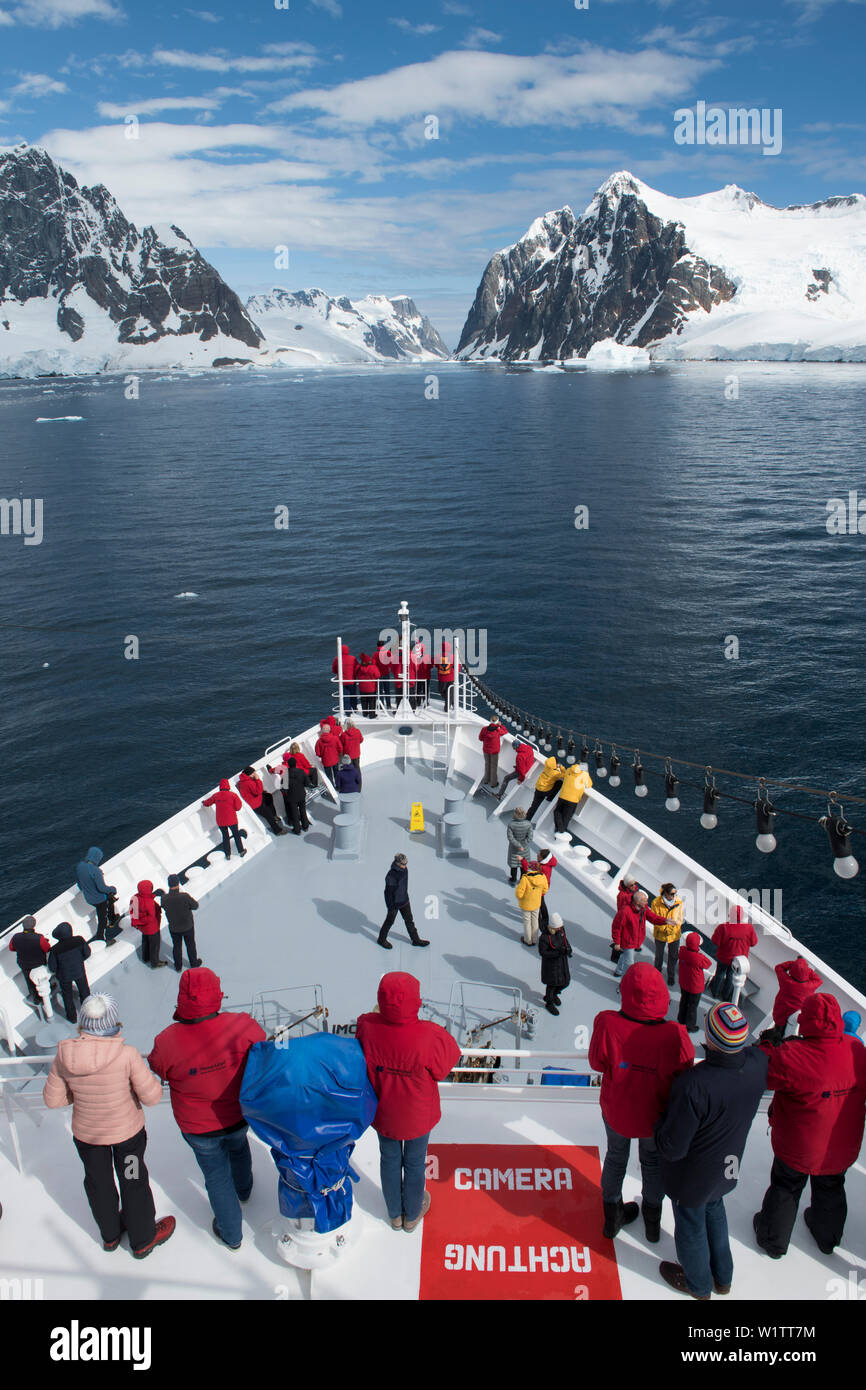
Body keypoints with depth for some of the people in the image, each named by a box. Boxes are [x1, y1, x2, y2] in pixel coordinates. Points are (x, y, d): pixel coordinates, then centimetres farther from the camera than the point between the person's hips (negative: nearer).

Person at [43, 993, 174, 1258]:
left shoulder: (63, 1058, -20)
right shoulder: (127, 1055, -30)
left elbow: (52, 1100, -8)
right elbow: (152, 1096, -24)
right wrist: (148, 1074, -6)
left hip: (84, 1133, 3)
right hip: (127, 1131, -3)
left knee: (98, 1183, 27)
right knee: (133, 1183, 21)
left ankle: (110, 1234, 50)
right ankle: (142, 1239, 40)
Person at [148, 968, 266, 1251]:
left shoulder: (168, 1041, -32)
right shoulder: (241, 1025, -30)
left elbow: (157, 1068, -8)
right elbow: (262, 1048, -8)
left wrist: (181, 1022, -3)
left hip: (198, 1127, -2)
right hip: (240, 1115, 2)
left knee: (216, 1176, 23)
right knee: (238, 1146, 35)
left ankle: (231, 1234, 43)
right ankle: (243, 1189, 64)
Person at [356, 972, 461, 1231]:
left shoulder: (368, 1027, -31)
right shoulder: (429, 1037, -38)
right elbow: (444, 1067, -17)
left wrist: (378, 1016, -3)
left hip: (382, 1112, 2)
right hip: (417, 1115, -2)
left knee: (389, 1158, 27)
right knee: (415, 1161, 25)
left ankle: (395, 1214, 51)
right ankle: (412, 1214, 50)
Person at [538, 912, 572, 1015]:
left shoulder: (560, 930, -8)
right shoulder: (544, 937, -28)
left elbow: (565, 940, 7)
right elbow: (542, 952, -23)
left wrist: (568, 949, -15)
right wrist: (558, 952, -32)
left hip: (562, 961, 7)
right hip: (551, 963, -6)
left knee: (565, 982, 18)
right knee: (552, 983, 11)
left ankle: (553, 994, 49)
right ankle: (549, 1003, 38)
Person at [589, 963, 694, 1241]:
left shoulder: (608, 1025, -34)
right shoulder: (675, 1036, -35)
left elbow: (597, 1063, -16)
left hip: (615, 1111, 0)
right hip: (656, 1115, 0)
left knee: (616, 1157, 29)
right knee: (653, 1161, 30)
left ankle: (612, 1215, 51)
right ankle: (652, 1222, 52)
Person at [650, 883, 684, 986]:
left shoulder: (678, 901, -16)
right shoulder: (656, 903, -23)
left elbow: (680, 917, -5)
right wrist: (665, 929, -24)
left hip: (674, 934, 1)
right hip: (660, 934, -1)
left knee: (673, 956, 15)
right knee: (659, 955, 21)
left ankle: (671, 976, 38)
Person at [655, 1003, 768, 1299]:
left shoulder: (693, 1085, -43)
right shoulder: (758, 1062, -26)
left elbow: (672, 1148, -31)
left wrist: (661, 1124, -13)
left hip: (693, 1176, -5)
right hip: (728, 1167, 6)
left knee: (690, 1224, 23)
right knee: (714, 1211, 33)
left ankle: (698, 1284, 50)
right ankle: (723, 1277, 55)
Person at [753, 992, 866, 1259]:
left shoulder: (793, 1056, -35)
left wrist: (766, 1045, -7)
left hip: (799, 1148, -4)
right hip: (843, 1148, 4)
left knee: (785, 1189, 21)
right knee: (831, 1189, 30)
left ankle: (772, 1240, 42)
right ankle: (827, 1237, 55)